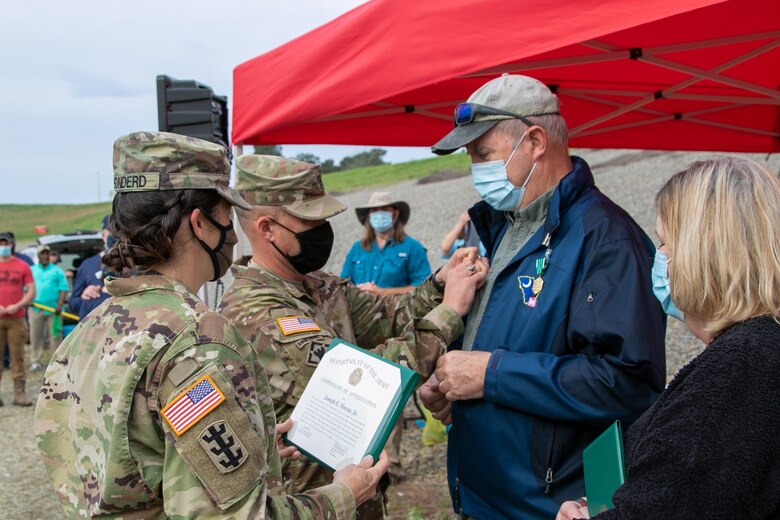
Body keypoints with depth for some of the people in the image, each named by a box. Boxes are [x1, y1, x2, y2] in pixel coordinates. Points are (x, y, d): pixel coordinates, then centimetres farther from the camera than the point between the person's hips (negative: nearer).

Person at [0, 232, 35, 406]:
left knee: (17, 356, 1)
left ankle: (20, 393, 4)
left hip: (17, 318, -1)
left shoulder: (22, 266, 6)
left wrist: (17, 306, -10)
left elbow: (31, 292, 4)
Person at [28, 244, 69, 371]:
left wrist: (59, 305, -13)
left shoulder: (57, 271, 8)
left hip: (53, 309, -2)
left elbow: (64, 289, 0)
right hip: (35, 308, 2)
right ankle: (35, 361, 8)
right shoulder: (31, 270, 15)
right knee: (35, 336, 2)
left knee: (55, 336, -2)